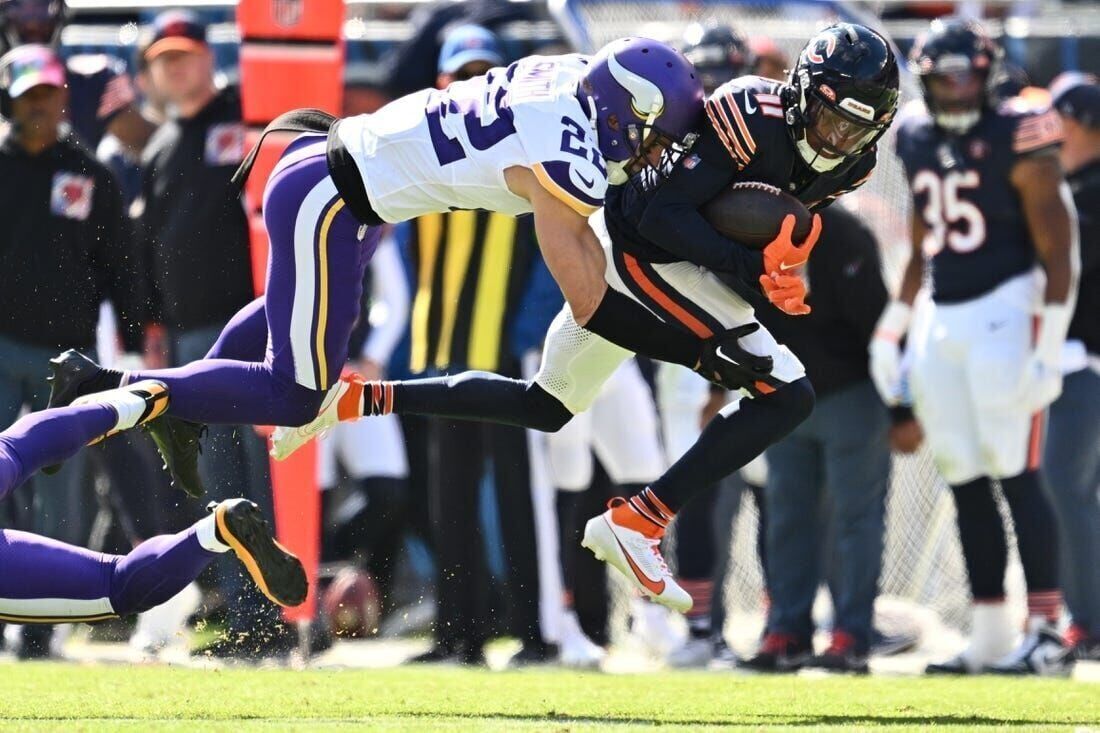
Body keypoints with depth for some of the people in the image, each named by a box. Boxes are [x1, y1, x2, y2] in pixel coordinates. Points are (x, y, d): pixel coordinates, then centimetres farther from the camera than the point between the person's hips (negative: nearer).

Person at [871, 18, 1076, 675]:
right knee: (967, 484, 6)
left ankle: (1046, 633, -10)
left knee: (1015, 474, -11)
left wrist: (1050, 344, -15)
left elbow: (1058, 250, -10)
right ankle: (990, 637, 10)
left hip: (1003, 312, -7)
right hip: (943, 320, 7)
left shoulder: (1018, 139, -8)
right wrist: (891, 328, 20)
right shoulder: (916, 142, 12)